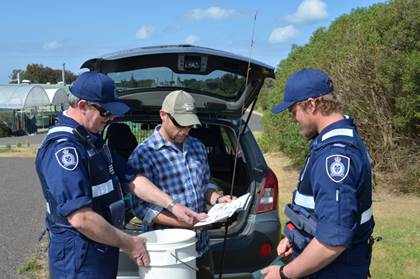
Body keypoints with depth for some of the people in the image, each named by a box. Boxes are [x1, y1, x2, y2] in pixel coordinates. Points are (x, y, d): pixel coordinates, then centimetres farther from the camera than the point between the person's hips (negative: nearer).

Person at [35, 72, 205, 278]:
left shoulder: (92, 139, 8)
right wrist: (128, 244, -18)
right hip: (80, 261, -9)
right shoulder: (62, 148, -24)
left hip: (104, 252, 9)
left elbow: (129, 177, 11)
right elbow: (81, 218, -29)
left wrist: (172, 205, 4)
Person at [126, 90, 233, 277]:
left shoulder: (198, 147, 8)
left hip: (201, 247, 6)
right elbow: (142, 207, -17)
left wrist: (217, 199, -2)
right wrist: (186, 222, -24)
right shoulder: (143, 155, -13)